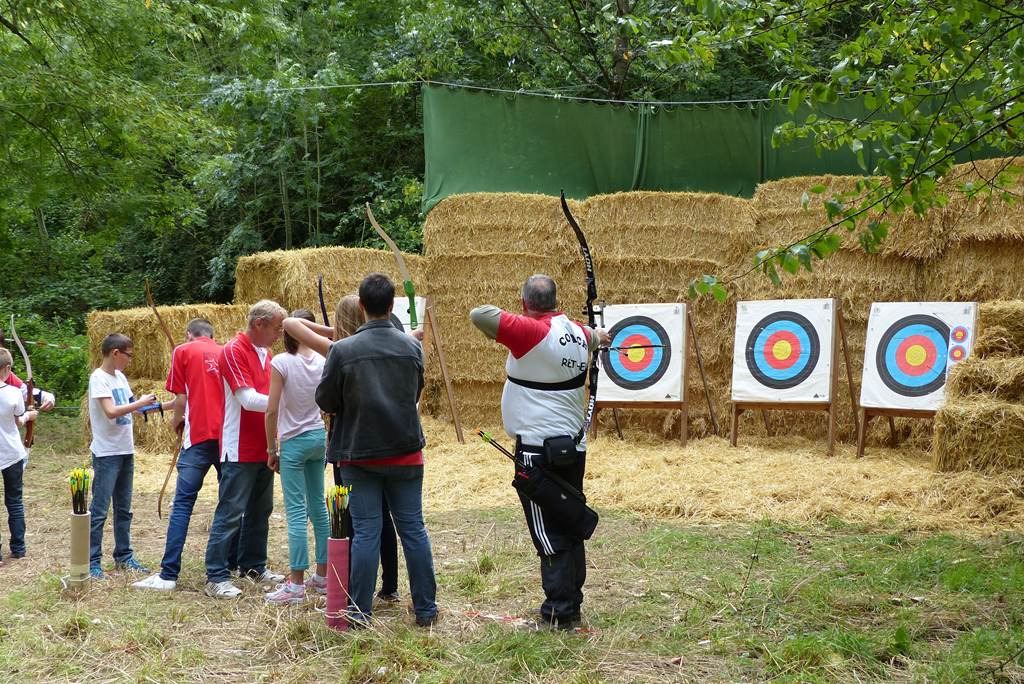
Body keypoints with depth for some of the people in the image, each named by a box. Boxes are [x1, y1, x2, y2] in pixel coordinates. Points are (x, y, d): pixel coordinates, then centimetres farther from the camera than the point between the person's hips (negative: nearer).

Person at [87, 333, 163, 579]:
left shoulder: (120, 377, 11)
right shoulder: (99, 378, -13)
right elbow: (111, 411, -24)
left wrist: (150, 405, 3)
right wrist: (140, 403, -18)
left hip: (125, 451, 8)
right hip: (106, 454, -8)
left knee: (123, 509, 14)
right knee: (99, 510, -4)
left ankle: (123, 556, 22)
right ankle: (92, 561, 0)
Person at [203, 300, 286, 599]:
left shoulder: (265, 354, 14)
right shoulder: (233, 351, -12)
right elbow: (248, 399, -20)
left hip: (264, 448, 9)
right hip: (241, 449, -9)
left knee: (260, 511, 15)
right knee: (230, 512, -6)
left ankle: (254, 566, 26)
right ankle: (216, 577, -3)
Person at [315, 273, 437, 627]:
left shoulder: (343, 350, -13)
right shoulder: (411, 347, -2)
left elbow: (325, 400, -5)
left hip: (360, 455, -2)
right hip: (406, 453, 2)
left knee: (366, 532, 2)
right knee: (413, 528, 9)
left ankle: (359, 611, 6)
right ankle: (425, 608, 15)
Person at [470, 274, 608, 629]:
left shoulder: (532, 331, -16)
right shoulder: (577, 332, 8)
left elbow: (479, 315, -21)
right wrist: (598, 336, 57)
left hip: (539, 450, -8)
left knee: (549, 536, -4)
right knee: (570, 529, 15)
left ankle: (558, 614, -1)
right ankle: (571, 606, 26)